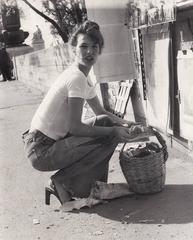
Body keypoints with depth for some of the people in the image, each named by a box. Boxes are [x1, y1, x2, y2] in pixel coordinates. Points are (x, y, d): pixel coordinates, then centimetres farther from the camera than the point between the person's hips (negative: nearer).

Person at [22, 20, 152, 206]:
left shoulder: (84, 78, 10)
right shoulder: (76, 78, -20)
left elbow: (101, 112, 17)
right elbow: (75, 127, -23)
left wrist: (124, 124, -1)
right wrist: (114, 131, -17)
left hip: (55, 140, 9)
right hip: (41, 150, -9)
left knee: (106, 122, 6)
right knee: (109, 137, -15)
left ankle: (93, 184, 12)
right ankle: (62, 182, -4)